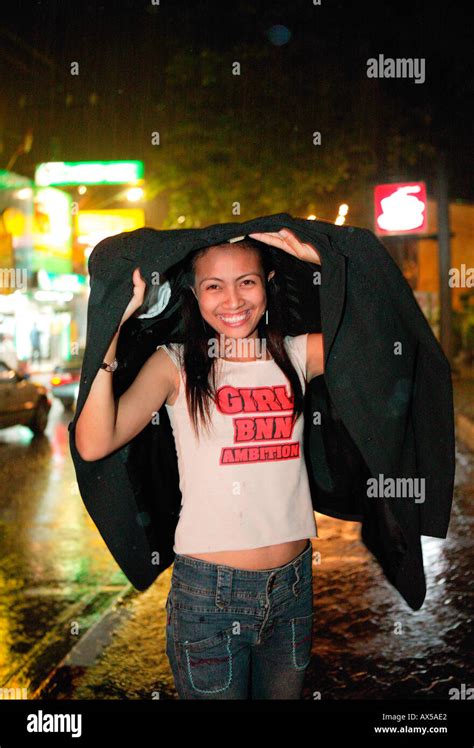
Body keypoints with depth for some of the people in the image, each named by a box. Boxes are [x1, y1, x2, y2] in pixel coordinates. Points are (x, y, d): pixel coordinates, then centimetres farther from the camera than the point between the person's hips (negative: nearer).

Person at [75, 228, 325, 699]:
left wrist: (323, 260, -9)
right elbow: (93, 444, -20)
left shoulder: (296, 355, 3)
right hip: (210, 591, -3)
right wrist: (112, 324, -22)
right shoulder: (176, 365, -6)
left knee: (283, 694, 22)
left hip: (293, 585, 4)